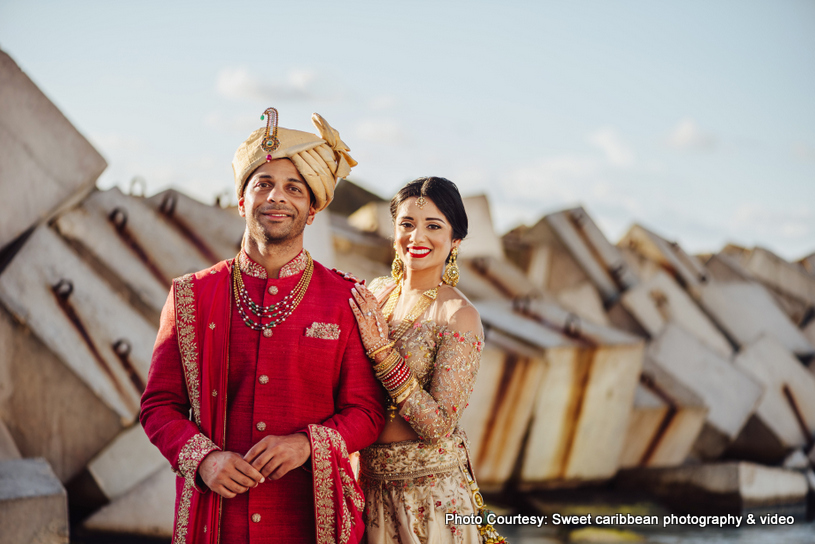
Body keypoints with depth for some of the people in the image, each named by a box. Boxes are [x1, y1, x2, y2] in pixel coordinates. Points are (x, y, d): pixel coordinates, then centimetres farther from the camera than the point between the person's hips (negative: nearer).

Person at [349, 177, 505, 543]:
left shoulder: (459, 317, -15)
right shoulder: (376, 294, 3)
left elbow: (438, 426, -21)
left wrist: (381, 349, -22)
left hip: (429, 488, -5)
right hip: (369, 481, 5)